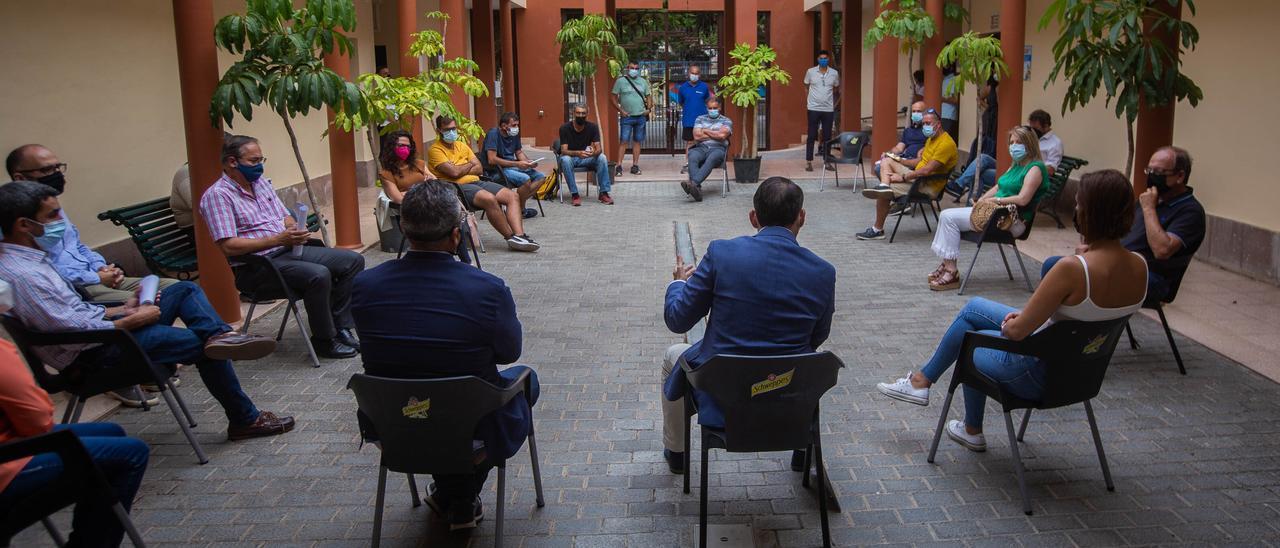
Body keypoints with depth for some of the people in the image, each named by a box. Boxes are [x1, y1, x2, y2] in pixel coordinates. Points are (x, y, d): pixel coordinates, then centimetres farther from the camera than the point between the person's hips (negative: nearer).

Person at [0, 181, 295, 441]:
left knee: (185, 289, 8)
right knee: (206, 347, -7)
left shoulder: (28, 257, 8)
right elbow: (73, 334, -27)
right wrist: (132, 320, -15)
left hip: (98, 326, 11)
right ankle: (246, 420, 7)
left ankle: (219, 335, -23)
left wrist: (123, 309, 6)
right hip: (91, 354, -11)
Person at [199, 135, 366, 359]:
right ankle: (324, 340, -13)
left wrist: (296, 229, -6)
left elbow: (285, 217, 19)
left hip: (289, 250, 9)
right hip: (258, 264, -9)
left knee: (353, 260, -3)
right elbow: (229, 246, -20)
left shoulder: (261, 182, 15)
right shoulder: (217, 195, -11)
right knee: (319, 275, -32)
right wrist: (278, 240, -22)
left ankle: (340, 326, 1)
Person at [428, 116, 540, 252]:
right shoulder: (435, 150, -2)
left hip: (476, 182, 8)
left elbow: (479, 169, 13)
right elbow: (454, 172, -15)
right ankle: (511, 237, -24)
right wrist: (470, 165, 4)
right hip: (457, 187, -8)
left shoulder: (462, 145, 21)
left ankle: (519, 235, -27)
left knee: (512, 196, -11)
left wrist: (461, 170, -5)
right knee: (489, 198, -35)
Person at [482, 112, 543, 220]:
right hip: (498, 169, -9)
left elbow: (519, 153, 20)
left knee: (540, 176, -5)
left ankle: (517, 204, -13)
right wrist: (516, 164, -24)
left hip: (513, 166, 9)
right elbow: (491, 160, -24)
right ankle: (520, 210, -10)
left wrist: (528, 162, -3)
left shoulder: (514, 134, 10)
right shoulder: (493, 134, -15)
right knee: (525, 179, -30)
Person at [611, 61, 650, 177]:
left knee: (637, 141, 6)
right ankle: (619, 167, -7)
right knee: (623, 141, -7)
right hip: (626, 117, -3)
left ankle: (635, 166, 12)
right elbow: (614, 98, 0)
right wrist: (621, 110, -11)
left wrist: (648, 109, -1)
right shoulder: (621, 81, 0)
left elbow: (647, 97, 16)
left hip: (641, 116, 3)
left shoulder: (643, 81, 10)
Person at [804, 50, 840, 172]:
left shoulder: (834, 73, 4)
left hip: (828, 109, 2)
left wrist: (835, 103, 12)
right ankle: (808, 162, 3)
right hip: (813, 108, -2)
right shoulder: (810, 72, -1)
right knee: (811, 136, -1)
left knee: (827, 136, 6)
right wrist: (807, 101, 5)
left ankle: (827, 161, 13)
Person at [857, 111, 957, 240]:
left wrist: (903, 177, -19)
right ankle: (884, 186, -20)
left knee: (883, 194, -19)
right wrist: (898, 161, 10)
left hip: (929, 186, -10)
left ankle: (878, 230, -8)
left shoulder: (946, 143, -19)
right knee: (886, 161, 6)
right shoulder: (931, 138, 14)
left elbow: (927, 170, -25)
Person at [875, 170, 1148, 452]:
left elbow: (1017, 331, -24)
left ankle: (972, 431, 40)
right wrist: (1029, 314, 9)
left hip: (1043, 374, -7)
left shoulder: (1073, 268, -31)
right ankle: (924, 378, 34)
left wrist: (1008, 325, 0)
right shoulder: (1139, 266, -8)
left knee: (970, 340, 23)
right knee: (973, 307, 19)